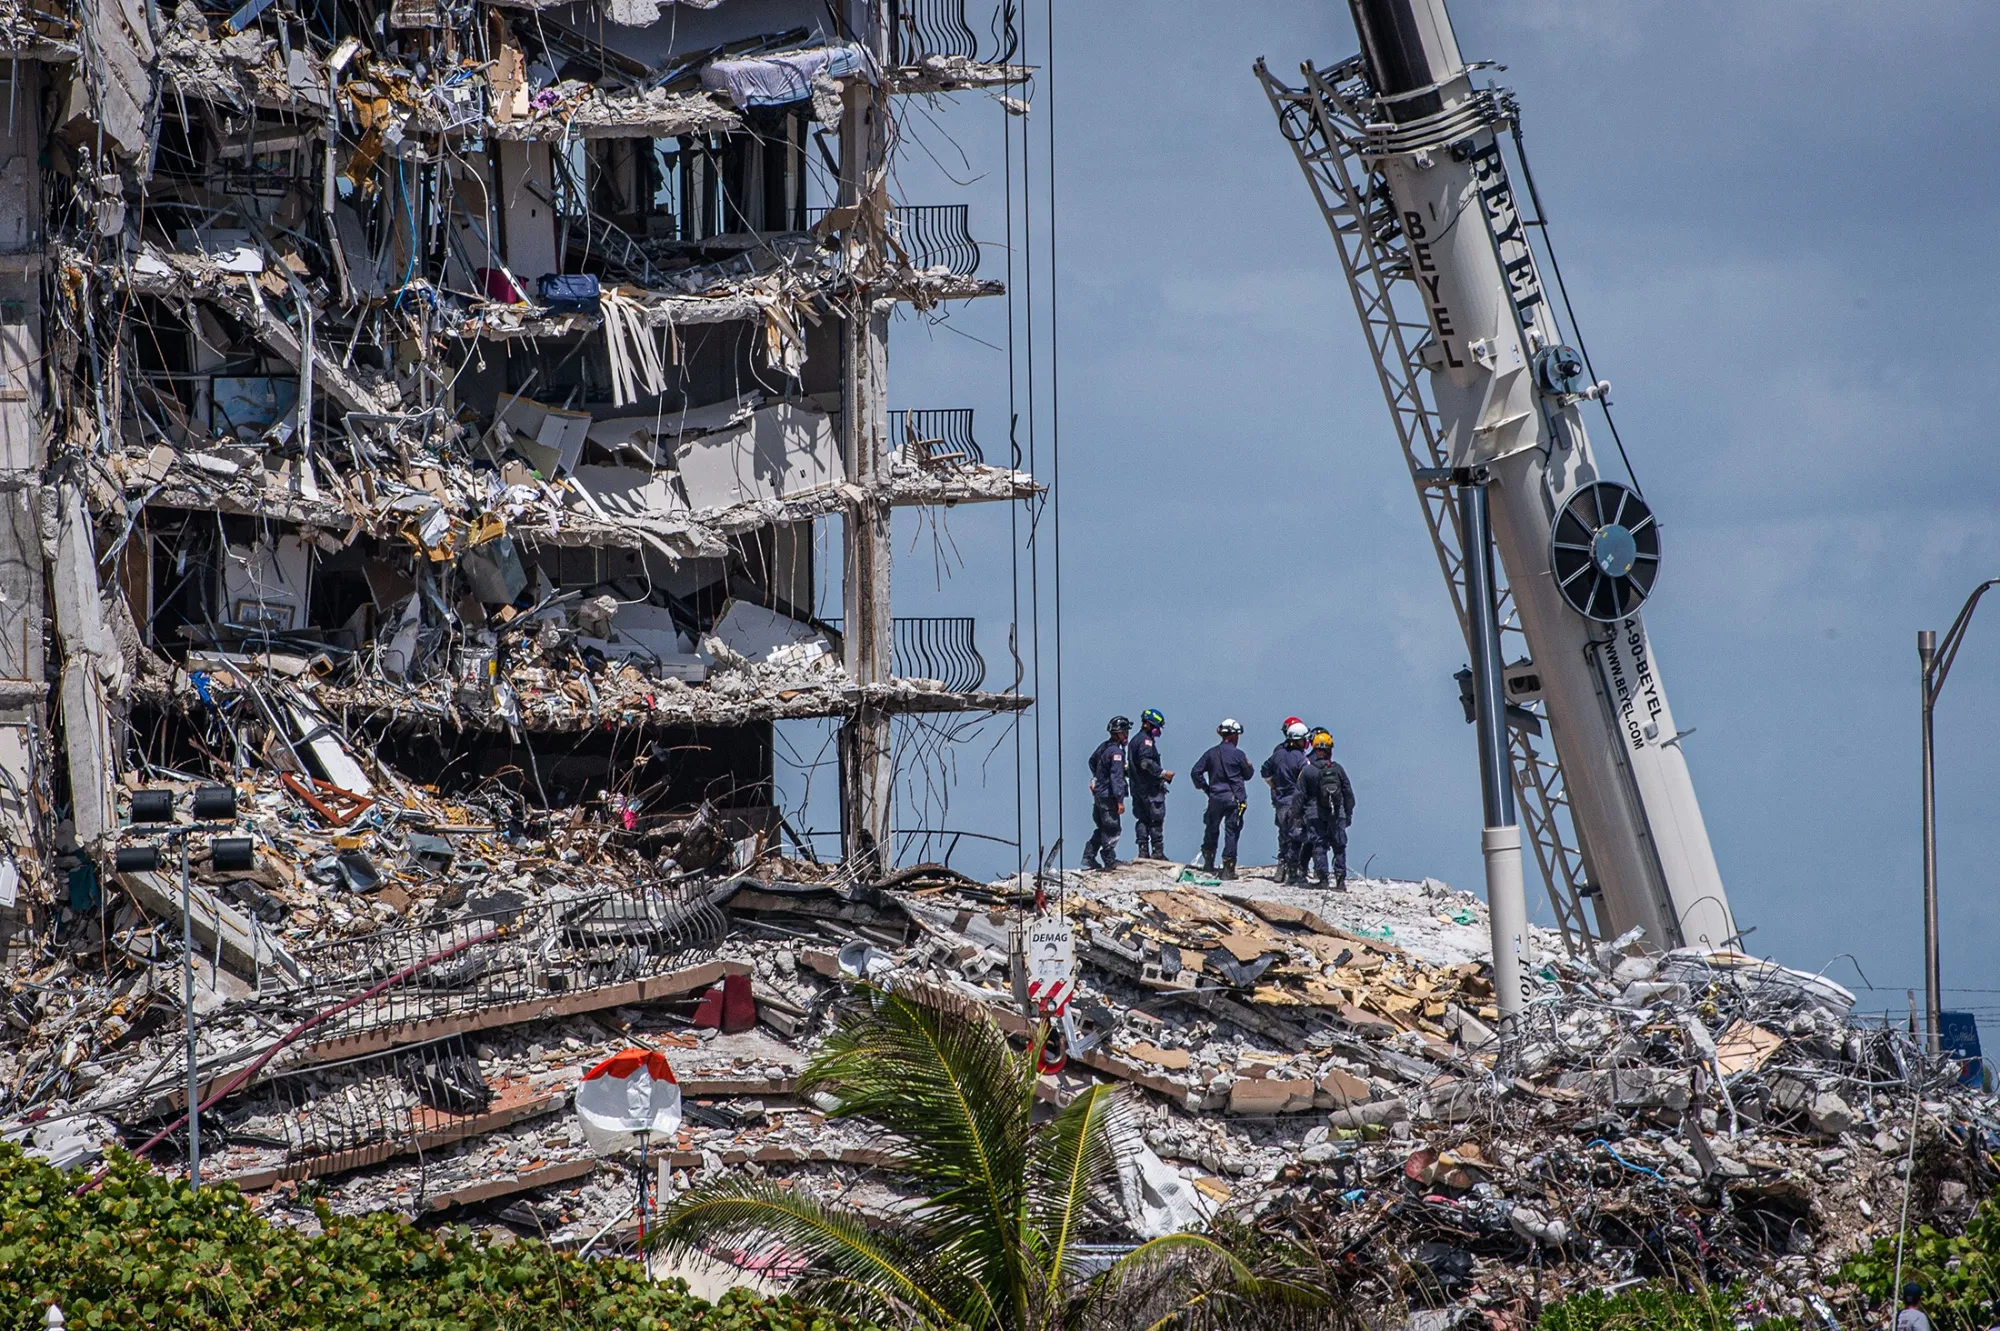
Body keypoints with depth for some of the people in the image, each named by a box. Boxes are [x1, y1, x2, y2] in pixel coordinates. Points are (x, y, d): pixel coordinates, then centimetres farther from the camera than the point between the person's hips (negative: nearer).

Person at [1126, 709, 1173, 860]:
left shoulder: (1134, 740, 18)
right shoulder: (1146, 740, -12)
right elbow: (1146, 762, -23)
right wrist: (1163, 773, -18)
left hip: (1136, 786, 9)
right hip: (1150, 787, -9)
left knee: (1142, 819, 10)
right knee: (1156, 819, -6)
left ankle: (1143, 851, 8)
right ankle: (1157, 851, -7)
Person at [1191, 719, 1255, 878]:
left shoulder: (1211, 753, 2)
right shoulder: (1238, 754, -7)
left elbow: (1196, 772, 0)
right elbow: (1248, 774, 4)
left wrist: (1205, 788, 11)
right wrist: (1247, 763, 23)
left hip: (1215, 798, 3)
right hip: (1234, 799, -3)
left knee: (1211, 830, 17)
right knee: (1231, 832, 1)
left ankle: (1208, 863, 22)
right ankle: (1228, 868, -1)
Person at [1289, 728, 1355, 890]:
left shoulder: (1307, 770, -5)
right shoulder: (1338, 769, 0)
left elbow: (1299, 796, -2)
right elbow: (1348, 793, 7)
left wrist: (1297, 816, 7)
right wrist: (1348, 814, 16)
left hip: (1315, 815, -2)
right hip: (1337, 814, 2)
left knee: (1318, 845, 3)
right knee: (1339, 846, 8)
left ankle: (1321, 877, -4)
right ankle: (1340, 879, 4)